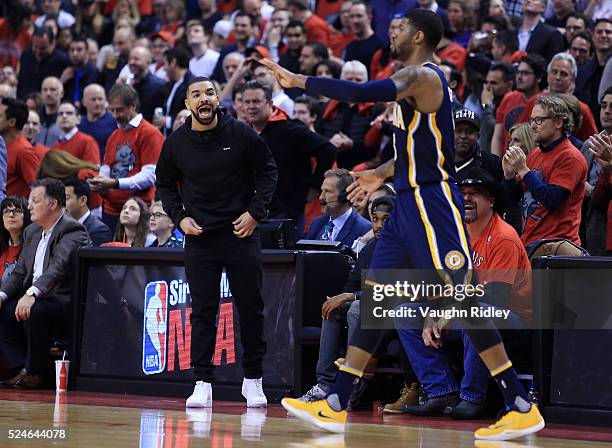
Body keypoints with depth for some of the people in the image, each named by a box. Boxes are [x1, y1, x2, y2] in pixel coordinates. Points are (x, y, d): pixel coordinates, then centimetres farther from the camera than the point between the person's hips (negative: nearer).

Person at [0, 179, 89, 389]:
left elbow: (59, 266, -29)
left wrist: (32, 293, -42)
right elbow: (20, 272, 16)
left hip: (64, 299, -9)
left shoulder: (72, 231, -13)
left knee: (34, 311, -34)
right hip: (34, 298, 10)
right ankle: (20, 368, -4)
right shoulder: (32, 232, 17)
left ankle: (37, 372, -17)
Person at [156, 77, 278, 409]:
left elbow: (268, 170, 4)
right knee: (202, 310, -1)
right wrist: (179, 217, 0)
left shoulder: (241, 134, -5)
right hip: (199, 236, 1)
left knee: (250, 308, 3)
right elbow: (165, 183, 14)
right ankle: (202, 383, 1)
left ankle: (253, 380, 15)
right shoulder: (176, 143, 1)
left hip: (241, 233, -1)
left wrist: (255, 212, -5)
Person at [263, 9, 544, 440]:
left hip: (433, 204, -10)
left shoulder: (422, 76, -14)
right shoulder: (419, 80, 17)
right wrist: (382, 173, 35)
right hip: (410, 205, 10)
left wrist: (298, 81, -25)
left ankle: (523, 410, -6)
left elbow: (362, 93, -30)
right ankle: (334, 407, 12)